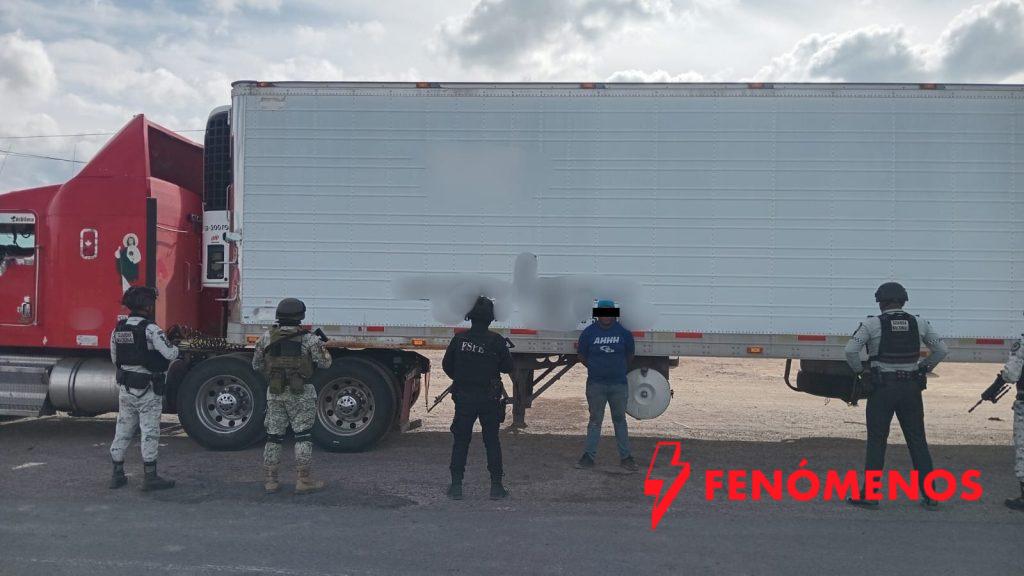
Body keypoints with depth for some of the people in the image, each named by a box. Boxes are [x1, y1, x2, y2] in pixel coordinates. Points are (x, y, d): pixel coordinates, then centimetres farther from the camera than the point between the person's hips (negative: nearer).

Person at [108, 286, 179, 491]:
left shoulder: (118, 330, 7)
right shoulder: (151, 330, -16)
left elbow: (115, 359, 15)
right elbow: (170, 354, -19)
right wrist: (175, 348, 3)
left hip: (125, 388, 7)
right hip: (148, 391, -7)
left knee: (123, 431, 13)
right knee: (150, 432, -1)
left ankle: (117, 474, 19)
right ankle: (150, 477, 2)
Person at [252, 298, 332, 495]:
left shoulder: (266, 338, 2)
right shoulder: (308, 339, -8)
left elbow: (256, 365, 9)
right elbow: (325, 363, -2)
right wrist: (321, 345, 15)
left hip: (274, 393, 3)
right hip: (300, 394, -3)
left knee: (273, 437, 11)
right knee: (303, 437, 3)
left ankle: (270, 480, 14)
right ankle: (304, 481, 3)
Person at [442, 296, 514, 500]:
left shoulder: (459, 339, -4)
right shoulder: (496, 341, -10)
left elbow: (447, 365, 6)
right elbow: (508, 368, -3)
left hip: (464, 398, 1)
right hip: (489, 399, -1)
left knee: (460, 441, 9)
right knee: (492, 441, 9)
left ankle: (456, 485, 9)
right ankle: (496, 486, 10)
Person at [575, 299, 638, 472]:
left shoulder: (624, 333, 1)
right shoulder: (588, 332, -1)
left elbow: (629, 356, 13)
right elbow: (582, 357, 7)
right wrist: (596, 369, 10)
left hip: (619, 384, 1)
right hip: (596, 384, -1)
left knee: (620, 420, 8)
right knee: (595, 420, 5)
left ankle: (625, 457, 13)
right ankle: (589, 456, 9)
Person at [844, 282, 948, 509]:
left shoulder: (872, 324, -6)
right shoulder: (919, 323, 6)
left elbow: (850, 350, -14)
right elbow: (941, 350, 10)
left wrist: (860, 371, 1)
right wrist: (923, 369, 16)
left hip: (882, 388, -3)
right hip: (911, 388, 3)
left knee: (876, 441, 3)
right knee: (918, 441, 10)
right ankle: (929, 495, 12)